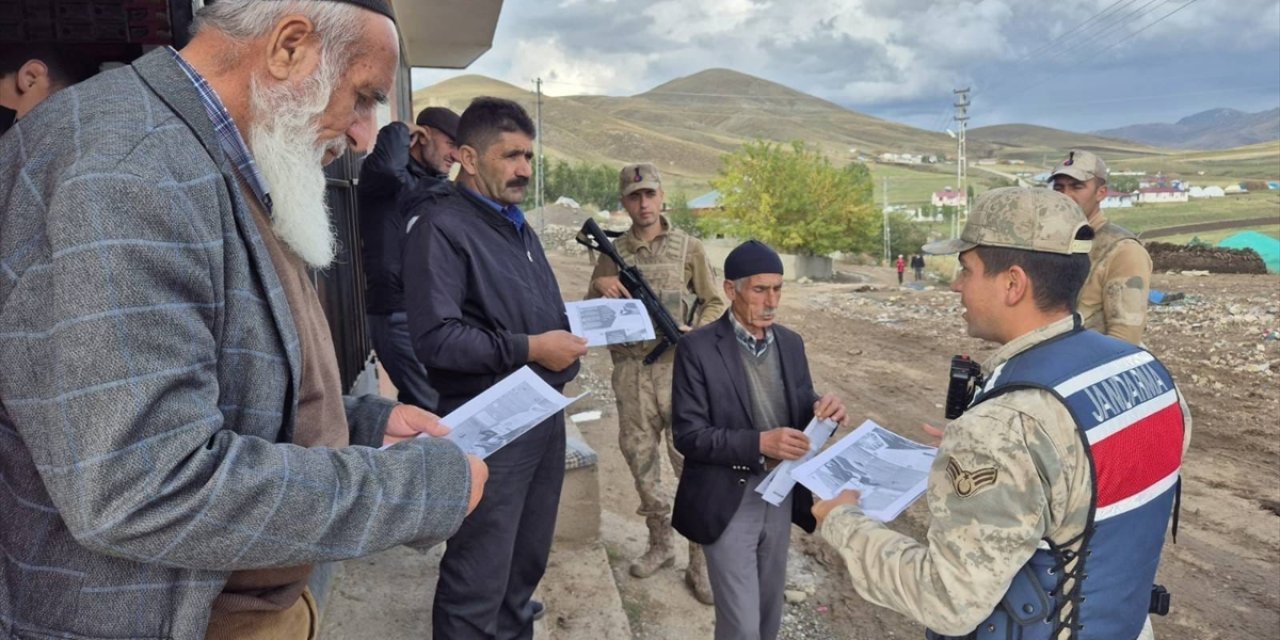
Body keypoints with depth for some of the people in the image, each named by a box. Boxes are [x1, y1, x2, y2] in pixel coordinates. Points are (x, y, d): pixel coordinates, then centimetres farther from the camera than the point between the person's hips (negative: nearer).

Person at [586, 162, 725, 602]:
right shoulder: (612, 253, 9)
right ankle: (661, 544, 28)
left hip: (678, 368, -3)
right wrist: (601, 288, -9)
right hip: (631, 371, 3)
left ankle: (700, 561, 7)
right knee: (640, 460, 11)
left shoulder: (689, 247, 2)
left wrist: (695, 333, -14)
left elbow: (716, 304, 5)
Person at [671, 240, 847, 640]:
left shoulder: (791, 343, 4)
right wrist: (759, 443, -28)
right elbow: (688, 435, -17)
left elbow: (800, 412, 10)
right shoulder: (698, 348, -14)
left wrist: (821, 410, -14)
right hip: (728, 501, -5)